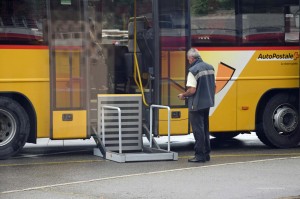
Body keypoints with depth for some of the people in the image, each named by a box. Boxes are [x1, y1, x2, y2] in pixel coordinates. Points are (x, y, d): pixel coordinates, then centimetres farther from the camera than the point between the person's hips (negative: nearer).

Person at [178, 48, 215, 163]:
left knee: (198, 130, -1)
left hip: (196, 105, -8)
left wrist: (183, 96, -4)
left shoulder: (193, 70, -17)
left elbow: (192, 90, -21)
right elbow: (214, 87, 13)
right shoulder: (210, 68, 8)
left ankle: (200, 155, 2)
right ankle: (206, 153, 22)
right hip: (208, 103, 8)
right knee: (205, 129, 17)